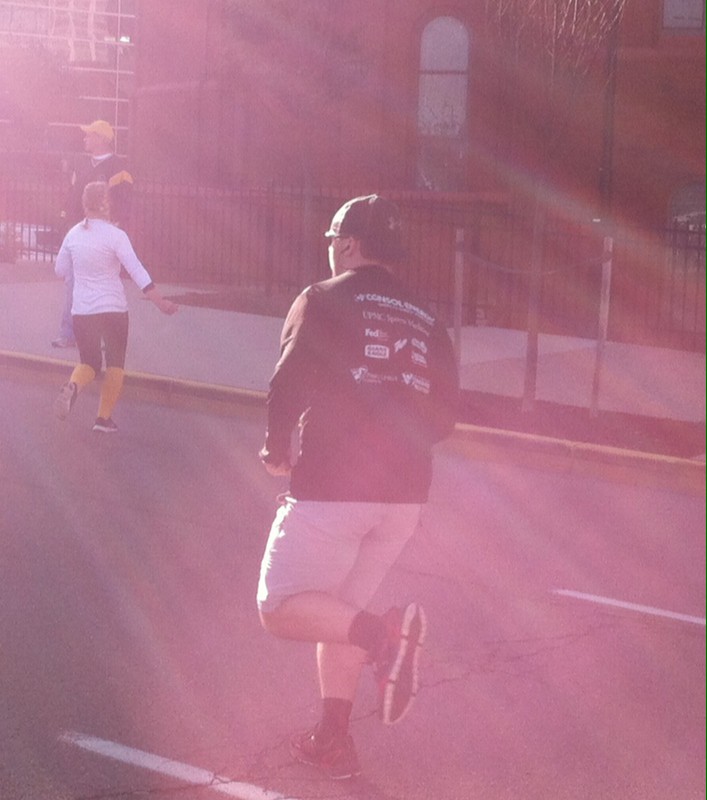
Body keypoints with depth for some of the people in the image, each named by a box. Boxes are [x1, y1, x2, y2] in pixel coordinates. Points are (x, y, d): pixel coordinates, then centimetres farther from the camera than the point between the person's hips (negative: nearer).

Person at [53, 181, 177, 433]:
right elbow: (137, 271, -18)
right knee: (115, 362, 14)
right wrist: (160, 302, -17)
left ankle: (72, 386, -18)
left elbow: (60, 270, 12)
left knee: (89, 362, 16)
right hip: (113, 309, -3)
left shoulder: (74, 234, 2)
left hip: (81, 310, 3)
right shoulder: (114, 235, -12)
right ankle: (104, 418, 9)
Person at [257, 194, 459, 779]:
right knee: (339, 611, 19)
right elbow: (445, 415, 11)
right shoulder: (426, 323, 14)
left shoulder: (323, 300, -1)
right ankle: (333, 742, 20)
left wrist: (278, 450, 4)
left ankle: (383, 633, -23)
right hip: (405, 493, 6)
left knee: (282, 606, 2)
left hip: (333, 485, -6)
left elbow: (289, 383, -12)